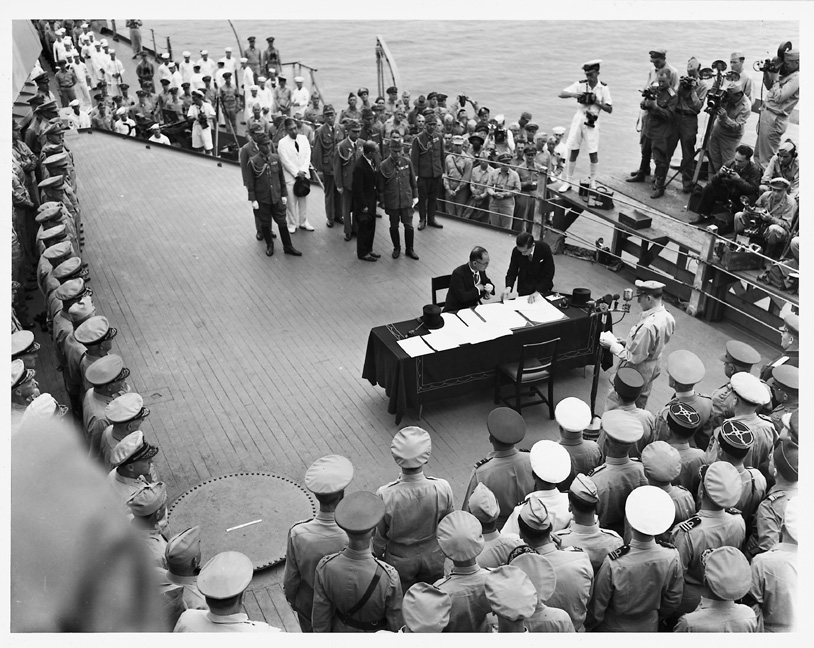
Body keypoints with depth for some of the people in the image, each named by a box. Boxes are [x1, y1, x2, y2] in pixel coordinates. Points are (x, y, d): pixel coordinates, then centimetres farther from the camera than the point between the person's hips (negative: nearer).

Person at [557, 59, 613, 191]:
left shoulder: (604, 88, -3)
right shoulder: (580, 85, -1)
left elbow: (609, 109, -3)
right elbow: (561, 94, -6)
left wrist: (597, 102, -17)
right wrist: (573, 94, -24)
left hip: (592, 122, -1)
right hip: (578, 119, 1)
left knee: (593, 153, 0)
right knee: (573, 152, 4)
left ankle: (593, 181, 16)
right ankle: (568, 181, 12)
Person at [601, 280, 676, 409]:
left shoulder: (648, 326, -35)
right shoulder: (668, 317, -6)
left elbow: (634, 358, -28)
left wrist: (612, 344, -18)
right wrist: (627, 343, 7)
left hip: (636, 371, -9)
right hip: (653, 368, 9)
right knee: (639, 405, 28)